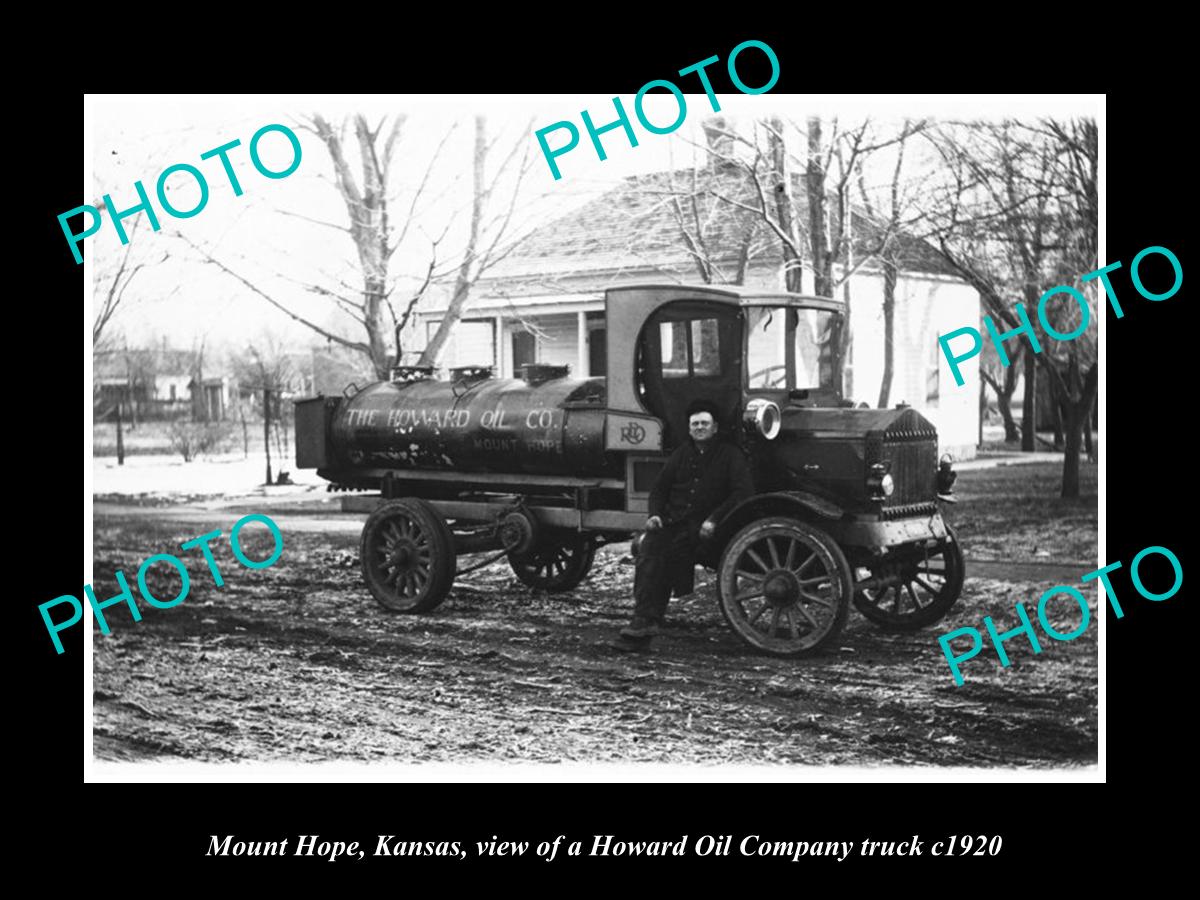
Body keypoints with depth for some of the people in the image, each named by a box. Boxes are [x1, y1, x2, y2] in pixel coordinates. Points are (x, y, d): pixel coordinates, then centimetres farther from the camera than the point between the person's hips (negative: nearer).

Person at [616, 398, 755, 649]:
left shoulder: (730, 455, 7)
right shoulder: (681, 453, 22)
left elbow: (743, 492, -5)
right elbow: (660, 488, 24)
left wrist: (714, 519, -15)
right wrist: (655, 514, 3)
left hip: (702, 526, -4)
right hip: (670, 521, 4)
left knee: (669, 554, -31)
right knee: (648, 551, -27)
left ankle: (646, 621, -26)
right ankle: (644, 620, -33)